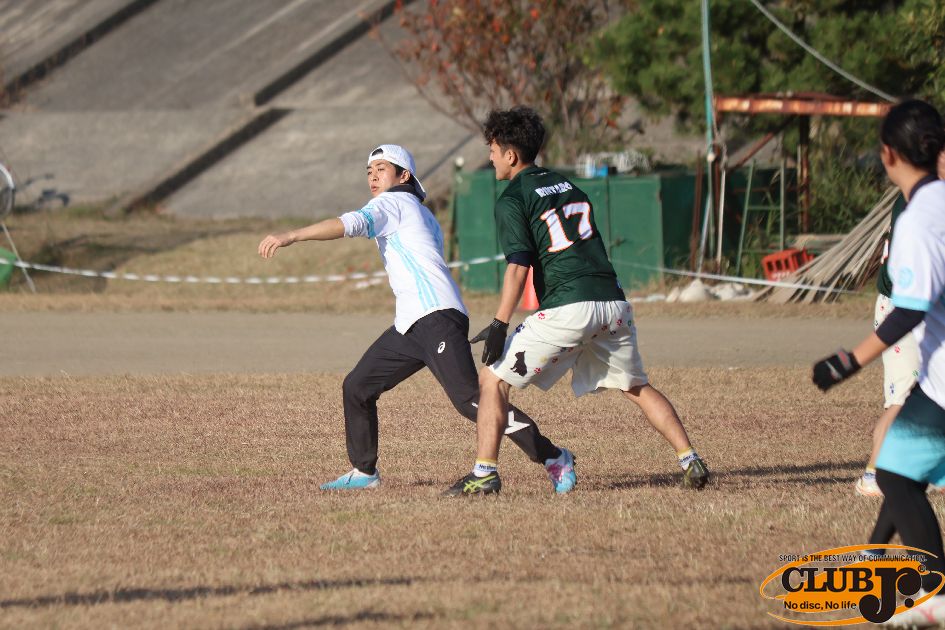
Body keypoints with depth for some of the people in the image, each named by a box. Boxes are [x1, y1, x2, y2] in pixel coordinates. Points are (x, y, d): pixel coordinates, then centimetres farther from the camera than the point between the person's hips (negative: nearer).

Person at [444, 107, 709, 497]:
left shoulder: (512, 199, -1)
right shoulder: (567, 184, 21)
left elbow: (518, 265, -11)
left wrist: (499, 325, -13)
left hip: (567, 309, -7)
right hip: (613, 302, 7)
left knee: (494, 379, 3)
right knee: (637, 388, 20)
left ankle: (485, 473, -6)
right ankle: (690, 461, 10)